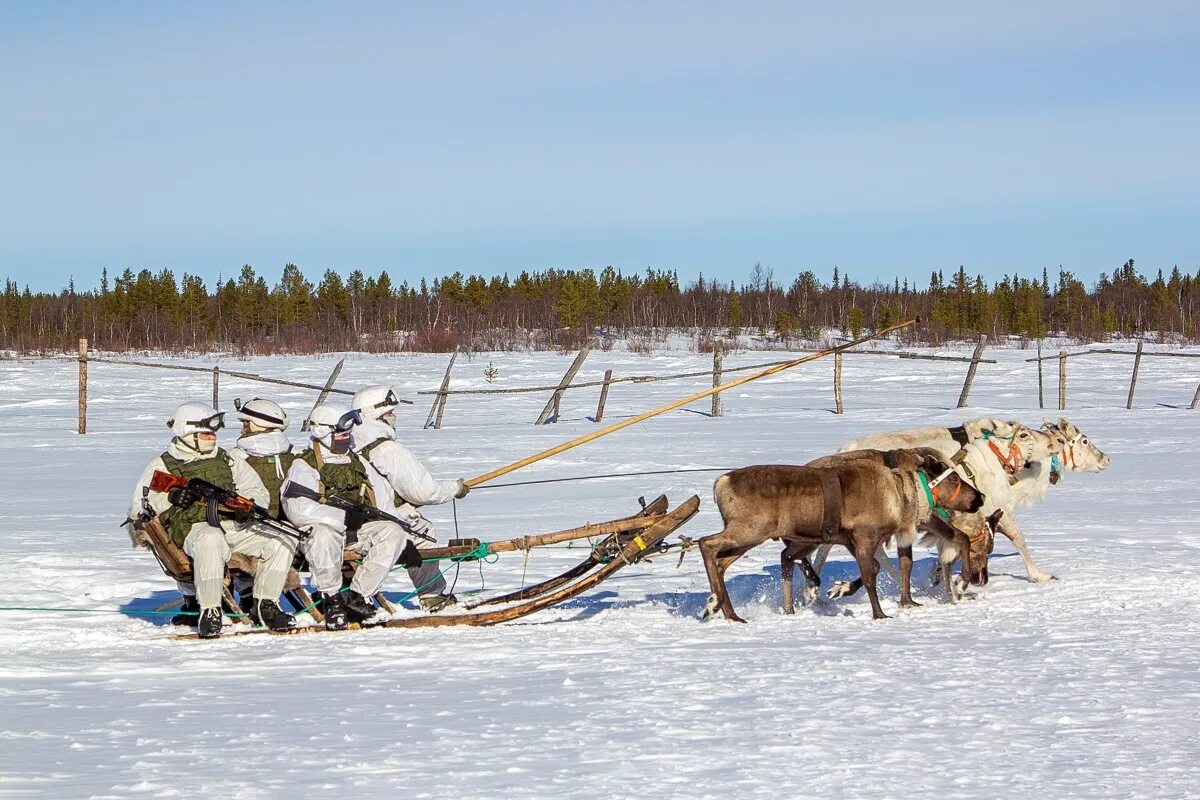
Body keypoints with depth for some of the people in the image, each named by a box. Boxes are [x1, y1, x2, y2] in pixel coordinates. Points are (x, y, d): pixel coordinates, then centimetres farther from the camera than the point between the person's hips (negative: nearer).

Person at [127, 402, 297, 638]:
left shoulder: (226, 461, 27)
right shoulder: (161, 466, 14)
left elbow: (257, 491, 27)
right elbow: (139, 508, 7)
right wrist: (170, 499, -12)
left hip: (235, 527, 5)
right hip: (193, 528, -5)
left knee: (280, 546, -17)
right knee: (211, 541, -42)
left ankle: (264, 607, -4)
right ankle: (209, 611, -34)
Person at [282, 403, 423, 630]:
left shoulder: (358, 463, 20)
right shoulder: (304, 467, -1)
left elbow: (383, 505, 15)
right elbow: (298, 509, -19)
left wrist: (403, 520, -4)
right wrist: (344, 517, -24)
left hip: (358, 532, 5)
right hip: (323, 527, -5)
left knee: (394, 533, -21)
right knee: (324, 534, -39)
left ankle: (359, 594, -17)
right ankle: (331, 598, -21)